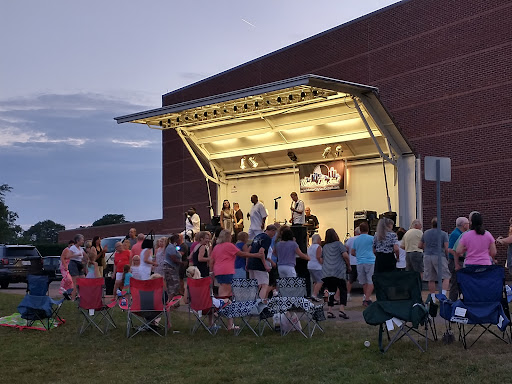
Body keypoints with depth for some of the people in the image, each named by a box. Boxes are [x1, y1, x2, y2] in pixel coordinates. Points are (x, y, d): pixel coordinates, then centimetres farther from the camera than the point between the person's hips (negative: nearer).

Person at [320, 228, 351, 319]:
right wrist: (348, 266, 3)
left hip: (326, 273, 5)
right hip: (338, 272, -5)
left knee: (330, 291, 11)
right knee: (343, 290, 2)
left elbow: (321, 260, 17)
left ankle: (329, 311, 4)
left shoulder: (324, 247, 14)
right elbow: (345, 255, -10)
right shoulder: (338, 244, -1)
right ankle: (342, 310, -11)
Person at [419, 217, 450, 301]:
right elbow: (446, 248, -8)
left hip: (427, 257, 4)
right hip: (439, 256, -4)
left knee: (431, 279, 8)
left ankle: (433, 298, 11)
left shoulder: (426, 233, 9)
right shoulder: (443, 234, -3)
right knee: (446, 277, 1)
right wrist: (447, 257, 6)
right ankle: (443, 295, -15)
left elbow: (420, 245, 15)